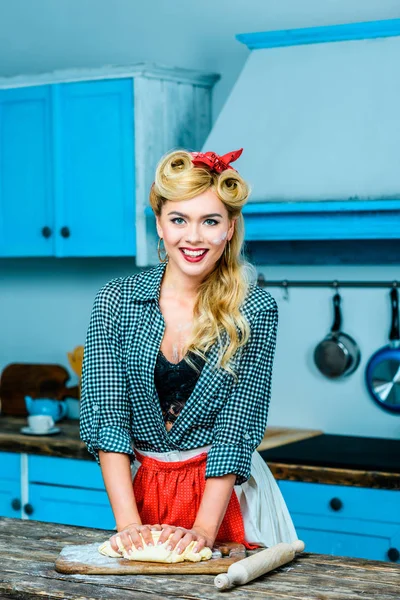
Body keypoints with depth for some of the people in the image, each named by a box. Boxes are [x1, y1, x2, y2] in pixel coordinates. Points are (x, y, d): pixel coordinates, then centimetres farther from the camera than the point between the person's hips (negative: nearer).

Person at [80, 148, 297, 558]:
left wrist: (204, 529, -22)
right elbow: (105, 415, -10)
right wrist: (128, 523, -20)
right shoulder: (116, 300, -4)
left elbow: (237, 427, -12)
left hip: (224, 493, -1)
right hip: (141, 491, 1)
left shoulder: (255, 311, -7)